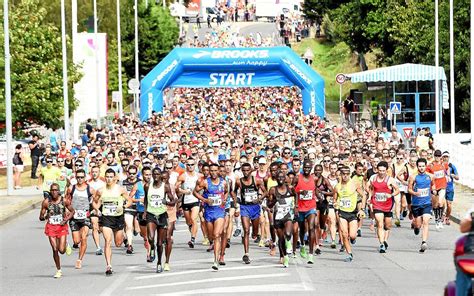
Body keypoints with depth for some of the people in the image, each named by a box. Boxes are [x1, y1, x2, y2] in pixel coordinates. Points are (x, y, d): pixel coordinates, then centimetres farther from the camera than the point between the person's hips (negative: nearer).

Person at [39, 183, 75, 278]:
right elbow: (41, 217, -2)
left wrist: (66, 219, -8)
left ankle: (66, 245, 30)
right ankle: (58, 270, 14)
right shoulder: (46, 202, -7)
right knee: (55, 250, -2)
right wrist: (44, 217, -25)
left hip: (62, 226, 0)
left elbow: (72, 211, 8)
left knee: (62, 250, -8)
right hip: (51, 227, 1)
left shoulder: (64, 201, -7)